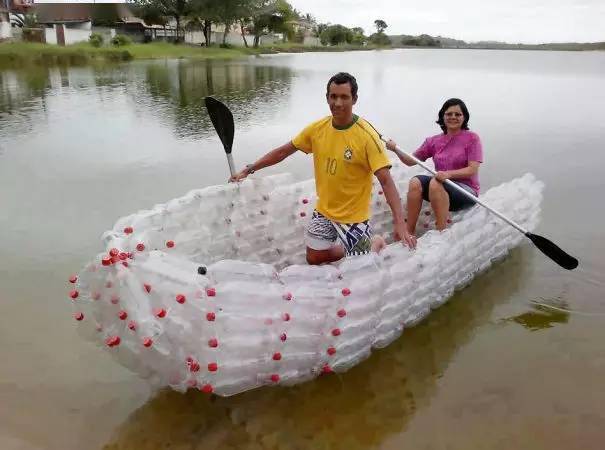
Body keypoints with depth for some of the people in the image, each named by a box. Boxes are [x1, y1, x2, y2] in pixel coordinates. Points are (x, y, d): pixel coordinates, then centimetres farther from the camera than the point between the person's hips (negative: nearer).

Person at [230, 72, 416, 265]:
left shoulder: (366, 135, -22)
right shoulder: (317, 128, -7)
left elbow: (386, 180, -26)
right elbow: (284, 151, 6)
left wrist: (399, 223, -35)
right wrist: (248, 170, 7)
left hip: (353, 215, -5)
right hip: (323, 211, 5)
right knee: (314, 259, 15)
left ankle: (377, 243, 32)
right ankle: (354, 249, 37)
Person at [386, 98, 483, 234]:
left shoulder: (472, 138, -2)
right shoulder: (434, 141, 10)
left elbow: (472, 170, -12)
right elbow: (411, 161, 10)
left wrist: (449, 174, -28)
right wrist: (396, 150, -9)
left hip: (467, 191, -4)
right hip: (441, 191, 4)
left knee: (435, 182, -32)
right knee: (415, 182, -23)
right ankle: (409, 233, -23)